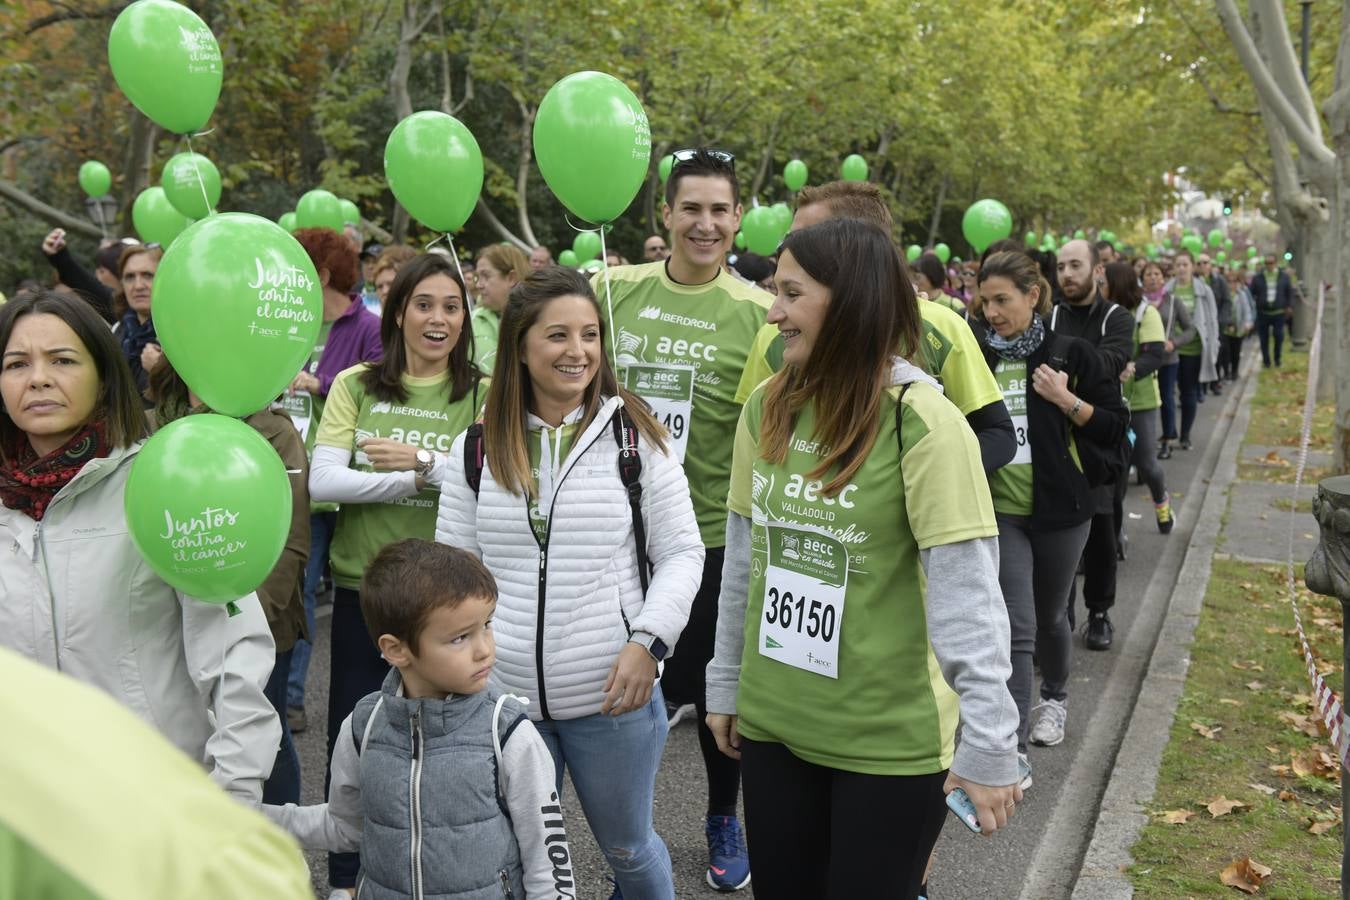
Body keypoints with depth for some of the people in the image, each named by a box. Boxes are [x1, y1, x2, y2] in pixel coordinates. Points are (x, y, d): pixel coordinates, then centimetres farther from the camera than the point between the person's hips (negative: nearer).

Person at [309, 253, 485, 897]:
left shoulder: (483, 395, -1)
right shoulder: (356, 385, 1)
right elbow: (323, 482, -10)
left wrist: (420, 458, -20)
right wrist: (421, 480, -14)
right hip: (362, 586, 1)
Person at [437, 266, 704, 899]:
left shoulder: (635, 434, -3)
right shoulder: (478, 448, 3)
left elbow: (680, 551, -2)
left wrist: (648, 640, -15)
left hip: (613, 699, -2)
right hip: (502, 697, 2)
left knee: (626, 847, 17)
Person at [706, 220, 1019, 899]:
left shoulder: (923, 422, -17)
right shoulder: (765, 409, 0)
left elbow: (967, 589, -17)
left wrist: (988, 740, -18)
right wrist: (726, 683, 13)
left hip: (892, 738, -5)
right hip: (771, 721, 5)